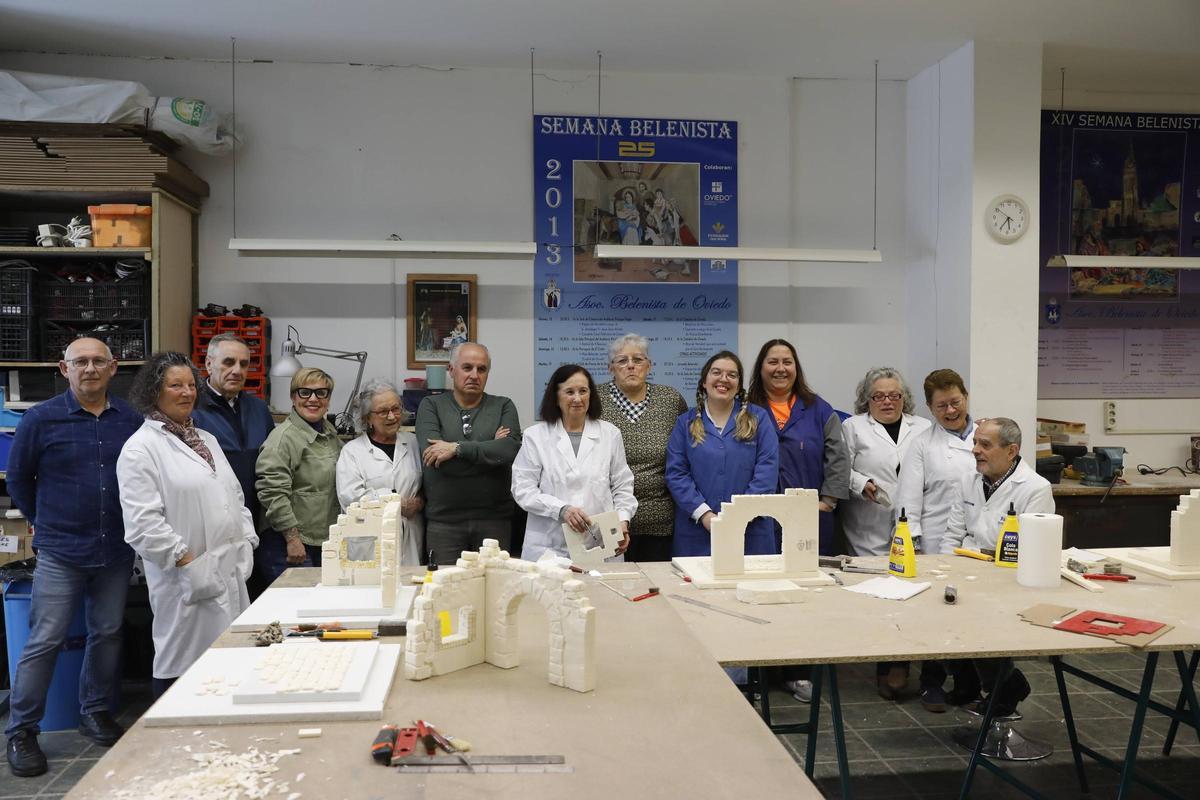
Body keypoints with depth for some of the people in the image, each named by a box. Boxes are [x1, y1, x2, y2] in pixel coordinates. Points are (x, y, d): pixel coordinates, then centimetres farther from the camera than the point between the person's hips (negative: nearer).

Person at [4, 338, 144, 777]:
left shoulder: (131, 420, 1)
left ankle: (95, 712, 30)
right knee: (45, 641, 0)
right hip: (60, 552, -3)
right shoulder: (41, 419, -5)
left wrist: (130, 523, 8)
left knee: (107, 633, 13)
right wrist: (46, 522, 10)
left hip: (116, 549, 3)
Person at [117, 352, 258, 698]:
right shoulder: (140, 449, -7)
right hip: (187, 580, -7)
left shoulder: (207, 440, 18)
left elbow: (235, 497, 21)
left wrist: (246, 544, 8)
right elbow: (143, 524, -14)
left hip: (231, 574, 7)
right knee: (183, 664, 0)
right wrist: (188, 563, -16)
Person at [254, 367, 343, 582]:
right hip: (288, 546, -8)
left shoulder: (330, 433, 12)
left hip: (324, 541, 8)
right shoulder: (284, 437, -14)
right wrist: (293, 538, -20)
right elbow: (273, 493, -20)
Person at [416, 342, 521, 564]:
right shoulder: (431, 406, 6)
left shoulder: (503, 407, 8)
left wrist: (457, 448, -14)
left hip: (494, 519, 1)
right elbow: (432, 455, -11)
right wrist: (490, 450, -7)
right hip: (444, 519, -1)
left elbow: (511, 449, -10)